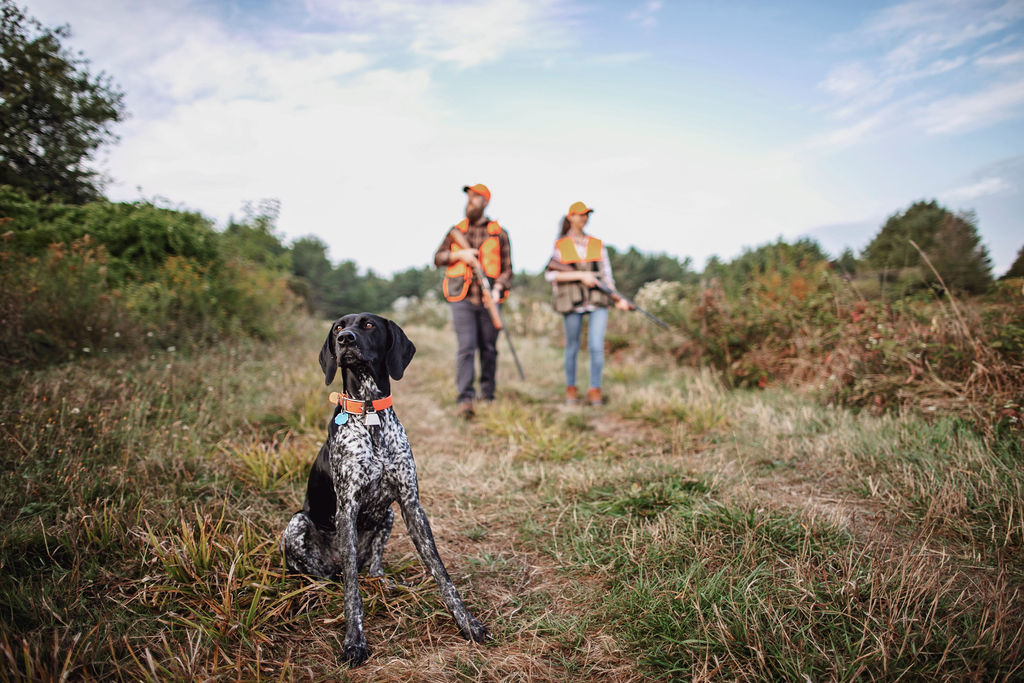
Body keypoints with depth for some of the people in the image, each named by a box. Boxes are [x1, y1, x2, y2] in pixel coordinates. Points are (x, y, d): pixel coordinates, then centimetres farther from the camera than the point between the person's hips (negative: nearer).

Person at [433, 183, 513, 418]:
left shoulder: (498, 233, 9)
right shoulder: (456, 231, 13)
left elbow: (507, 268, 5)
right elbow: (438, 258, 14)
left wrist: (498, 288, -12)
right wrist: (459, 254, -4)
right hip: (462, 298, 0)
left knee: (488, 349, 6)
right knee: (466, 348, -10)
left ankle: (487, 396, 19)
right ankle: (465, 399, -11)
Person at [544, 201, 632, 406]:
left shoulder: (597, 245, 15)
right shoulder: (559, 245, 6)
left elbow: (607, 274, 16)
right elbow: (550, 274, -5)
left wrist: (617, 298, 4)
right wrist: (581, 275, -11)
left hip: (598, 300, 2)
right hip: (572, 302, -2)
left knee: (596, 345, -8)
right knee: (572, 346, 7)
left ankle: (595, 389, 1)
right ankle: (571, 388, 22)